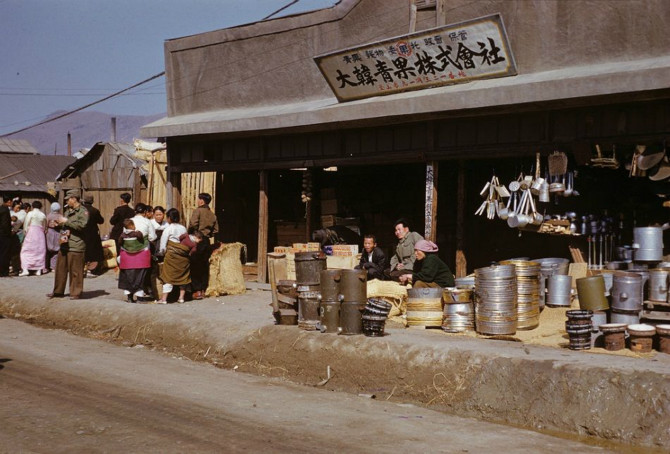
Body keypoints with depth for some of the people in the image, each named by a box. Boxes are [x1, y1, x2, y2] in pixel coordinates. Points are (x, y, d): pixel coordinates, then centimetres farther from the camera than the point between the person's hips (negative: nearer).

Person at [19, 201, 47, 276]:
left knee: (26, 251, -2)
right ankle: (39, 270, 6)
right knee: (40, 251, 8)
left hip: (31, 233, -4)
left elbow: (26, 225, -4)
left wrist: (26, 232, 7)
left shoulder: (30, 213, -4)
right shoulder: (43, 215, 7)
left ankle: (25, 269, -14)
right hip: (40, 233, 4)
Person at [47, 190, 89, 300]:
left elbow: (82, 225, -20)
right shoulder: (68, 211, 21)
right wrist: (62, 235, 6)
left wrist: (66, 221, -14)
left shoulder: (83, 211, -6)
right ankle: (58, 291, 23)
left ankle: (76, 293, 4)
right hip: (64, 244, 8)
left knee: (75, 271, -5)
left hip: (76, 246, -8)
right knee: (60, 269, 13)